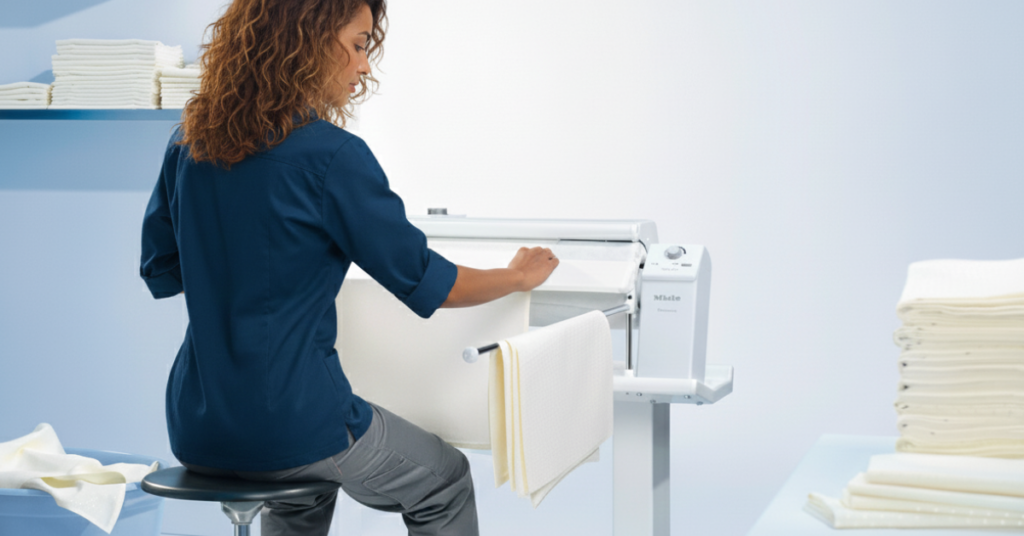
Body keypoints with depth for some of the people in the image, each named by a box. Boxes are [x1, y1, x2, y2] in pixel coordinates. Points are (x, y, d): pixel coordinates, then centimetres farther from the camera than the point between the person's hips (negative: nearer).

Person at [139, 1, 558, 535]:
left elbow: (160, 272, 14)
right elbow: (427, 284, -8)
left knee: (307, 480, 38)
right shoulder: (330, 156, -17)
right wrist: (518, 276, 10)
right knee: (446, 481, 20)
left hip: (196, 431, 7)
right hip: (284, 426, -7)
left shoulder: (189, 142, 2)